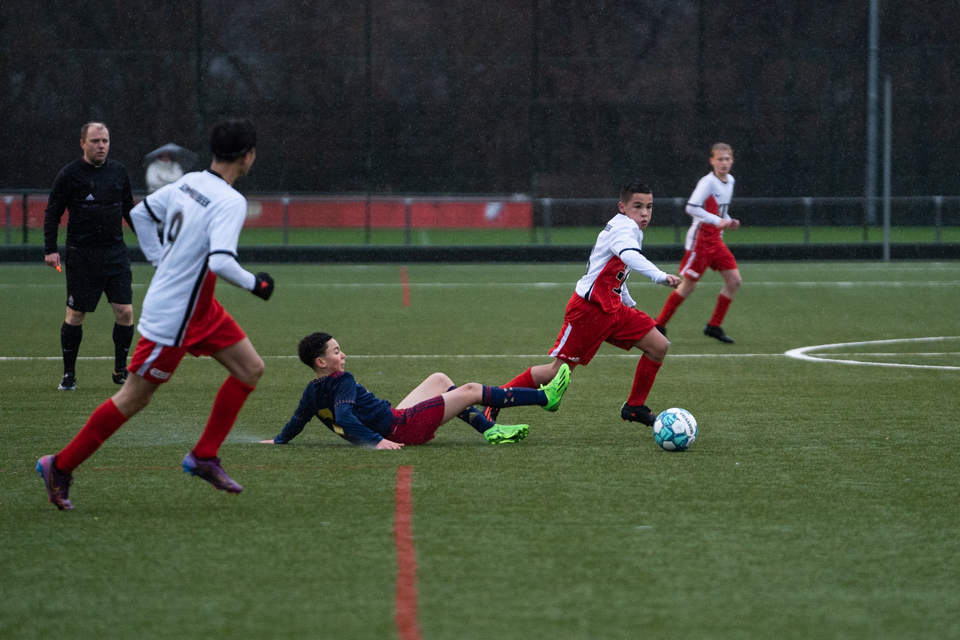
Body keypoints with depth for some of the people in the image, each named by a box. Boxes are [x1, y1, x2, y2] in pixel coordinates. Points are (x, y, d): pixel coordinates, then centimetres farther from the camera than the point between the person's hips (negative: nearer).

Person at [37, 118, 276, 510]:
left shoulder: (188, 182, 2)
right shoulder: (230, 203, -24)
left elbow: (141, 213, 13)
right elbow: (221, 261, -35)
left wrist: (161, 262, 17)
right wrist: (254, 284, -18)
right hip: (172, 319, -9)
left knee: (250, 369, 11)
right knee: (134, 398, 2)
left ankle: (203, 457, 14)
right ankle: (60, 467, 13)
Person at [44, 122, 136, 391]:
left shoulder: (118, 171, 9)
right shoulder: (69, 174, -3)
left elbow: (129, 209, 21)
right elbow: (52, 213, 0)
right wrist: (50, 249, -8)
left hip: (115, 252, 4)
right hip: (81, 255, -4)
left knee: (125, 311, -4)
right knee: (75, 315, -1)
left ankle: (120, 370, 10)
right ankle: (69, 374, 12)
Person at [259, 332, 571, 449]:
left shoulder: (312, 392, 4)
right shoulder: (342, 383, -21)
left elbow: (297, 421, 15)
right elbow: (344, 417, -34)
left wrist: (279, 441, 32)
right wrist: (377, 440, -40)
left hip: (394, 419, 10)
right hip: (401, 428, -10)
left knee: (440, 380, 24)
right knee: (470, 391, -2)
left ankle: (490, 430, 19)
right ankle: (545, 397, 9)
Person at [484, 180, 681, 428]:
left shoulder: (623, 228, 16)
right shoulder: (625, 227, -15)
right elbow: (629, 255, -38)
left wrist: (629, 303, 26)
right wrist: (660, 276, -51)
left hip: (611, 309, 9)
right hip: (588, 308, -9)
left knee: (658, 347, 0)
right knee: (559, 370, -5)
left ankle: (634, 407, 11)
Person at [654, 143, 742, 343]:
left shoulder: (730, 181, 9)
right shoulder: (708, 182, -16)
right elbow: (692, 207, -26)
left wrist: (729, 221, 5)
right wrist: (718, 221, -30)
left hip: (716, 240, 8)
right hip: (700, 238, -8)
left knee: (734, 280, -1)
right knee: (688, 285, -5)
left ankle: (714, 326, 8)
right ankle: (659, 324, 7)